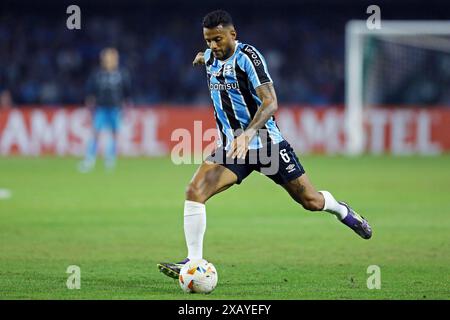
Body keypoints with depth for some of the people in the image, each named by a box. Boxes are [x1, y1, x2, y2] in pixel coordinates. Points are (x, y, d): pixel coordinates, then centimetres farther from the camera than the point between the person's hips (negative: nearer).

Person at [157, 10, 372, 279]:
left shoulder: (247, 56, -17)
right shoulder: (211, 57, 3)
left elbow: (270, 102, -27)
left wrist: (248, 134, -39)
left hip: (265, 143, -4)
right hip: (231, 147, 5)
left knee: (311, 201, 6)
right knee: (194, 191, -20)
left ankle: (341, 209, 42)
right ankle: (193, 262, -15)